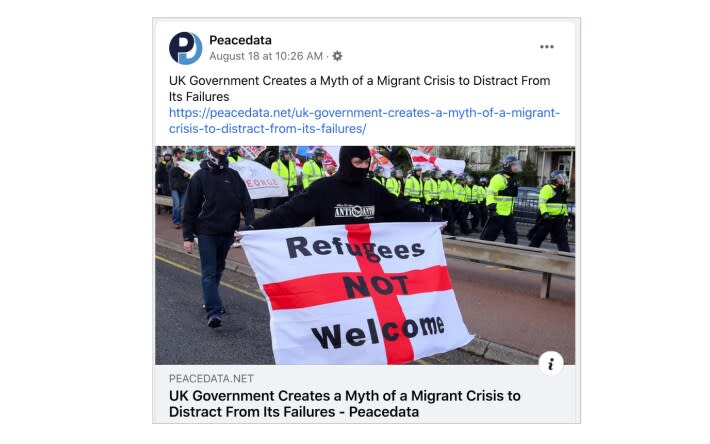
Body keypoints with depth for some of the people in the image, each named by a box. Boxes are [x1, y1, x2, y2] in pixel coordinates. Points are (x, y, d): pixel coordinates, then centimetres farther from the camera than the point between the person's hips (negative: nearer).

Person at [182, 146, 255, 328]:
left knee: (218, 269, 16)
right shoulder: (200, 176, -3)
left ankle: (209, 299, 33)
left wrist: (250, 224, -12)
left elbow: (246, 202, 3)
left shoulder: (233, 176, 5)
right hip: (207, 233, -3)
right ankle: (213, 312, -12)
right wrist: (187, 237, -5)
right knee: (209, 272, -7)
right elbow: (190, 208, -2)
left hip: (227, 233, 4)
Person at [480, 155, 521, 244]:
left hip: (509, 214, 9)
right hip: (497, 214, -9)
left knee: (512, 236, 7)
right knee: (489, 235, -2)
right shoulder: (498, 178, -13)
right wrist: (491, 207, -31)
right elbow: (490, 194, -21)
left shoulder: (513, 179, 17)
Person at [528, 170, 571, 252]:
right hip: (548, 217, -7)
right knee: (539, 236, 0)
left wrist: (565, 215, 23)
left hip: (559, 219, 8)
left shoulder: (563, 190, 19)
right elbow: (541, 202, -18)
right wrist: (544, 213, -28)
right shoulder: (547, 188, -9)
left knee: (563, 237, 3)